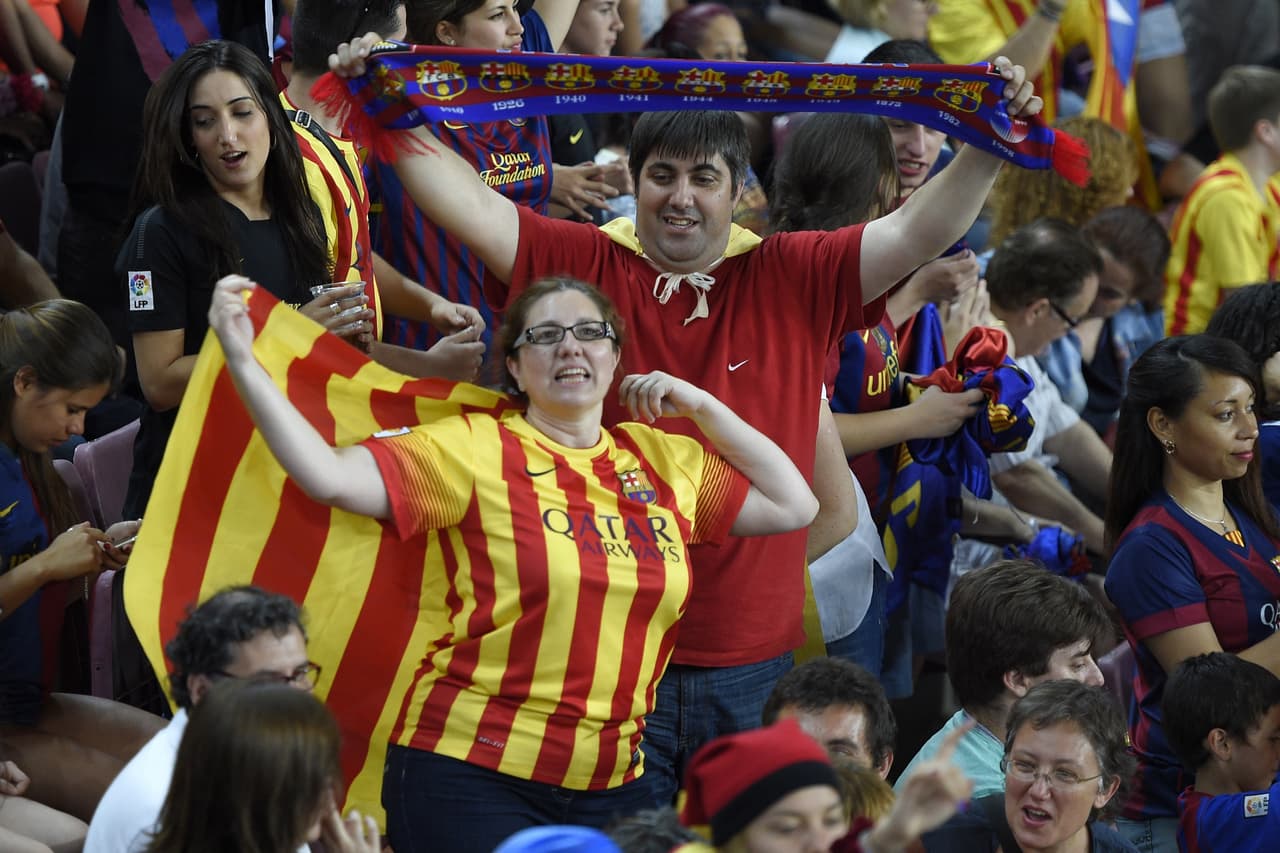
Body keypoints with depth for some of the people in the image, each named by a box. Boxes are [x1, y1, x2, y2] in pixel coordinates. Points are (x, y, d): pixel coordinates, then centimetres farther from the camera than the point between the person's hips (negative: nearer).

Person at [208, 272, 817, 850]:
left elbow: (794, 504, 17)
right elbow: (331, 477, -14)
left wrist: (703, 408, 10)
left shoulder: (665, 461, 13)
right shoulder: (475, 450, -3)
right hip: (472, 775, -5)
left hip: (611, 785, 5)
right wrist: (243, 363, -22)